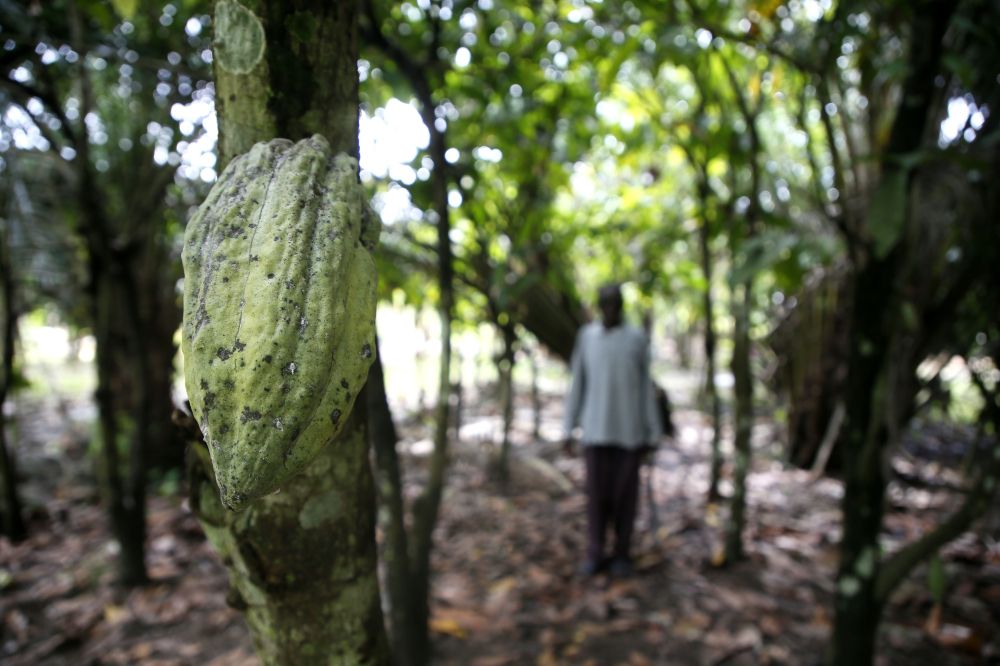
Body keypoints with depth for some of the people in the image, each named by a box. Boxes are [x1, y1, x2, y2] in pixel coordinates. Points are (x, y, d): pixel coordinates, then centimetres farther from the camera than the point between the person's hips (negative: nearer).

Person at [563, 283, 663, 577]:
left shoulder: (638, 339, -1)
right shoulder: (586, 336, 2)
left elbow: (646, 388, 1)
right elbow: (577, 385, 5)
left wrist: (653, 433, 0)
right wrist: (568, 429, 3)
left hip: (630, 431, -1)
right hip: (596, 431, 1)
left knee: (625, 493, 4)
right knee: (597, 492, 2)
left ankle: (622, 553, 20)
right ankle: (595, 554, 17)